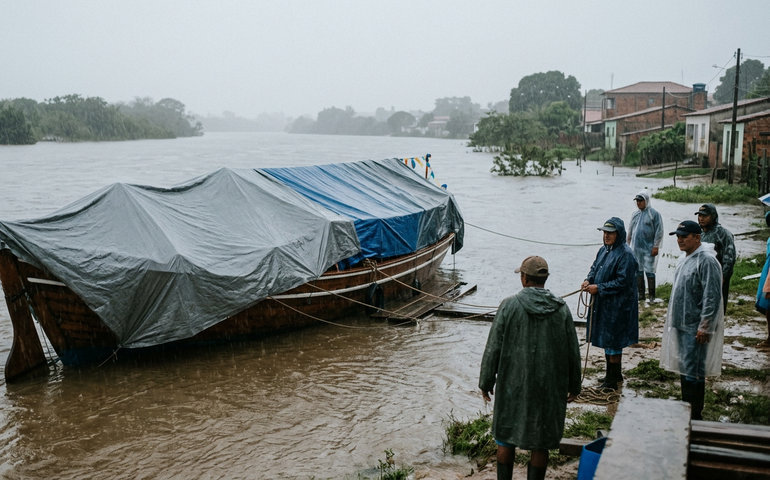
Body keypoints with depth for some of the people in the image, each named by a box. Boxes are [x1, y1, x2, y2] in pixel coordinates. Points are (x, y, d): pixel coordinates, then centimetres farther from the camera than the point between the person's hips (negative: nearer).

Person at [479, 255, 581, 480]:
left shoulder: (510, 305, -10)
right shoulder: (561, 308, -4)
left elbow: (493, 347, -8)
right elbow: (573, 351, 2)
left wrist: (486, 381, 3)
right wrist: (574, 385, 15)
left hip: (513, 384, -1)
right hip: (549, 386, 1)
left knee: (506, 439, 14)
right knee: (541, 443, 12)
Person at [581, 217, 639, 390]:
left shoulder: (625, 254, -18)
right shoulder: (604, 250, 8)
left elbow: (623, 281, -21)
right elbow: (595, 268, 18)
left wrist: (598, 288, -21)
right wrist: (588, 280, -3)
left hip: (616, 306, -9)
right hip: (602, 303, 9)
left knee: (612, 341, 0)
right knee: (606, 339, 16)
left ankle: (612, 380, 11)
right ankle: (615, 374, 32)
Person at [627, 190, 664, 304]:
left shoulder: (654, 213, -6)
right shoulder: (635, 214, 10)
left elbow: (659, 231, -8)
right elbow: (630, 231, 18)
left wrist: (656, 246, -12)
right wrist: (629, 245, 15)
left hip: (648, 248, -6)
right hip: (636, 248, 6)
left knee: (649, 271, -5)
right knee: (638, 271, 10)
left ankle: (652, 296, 2)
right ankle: (641, 294, 19)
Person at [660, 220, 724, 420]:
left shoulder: (707, 261, -17)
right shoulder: (684, 259, 13)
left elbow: (712, 297, -20)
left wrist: (704, 326, -21)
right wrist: (671, 319, 20)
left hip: (695, 327, -9)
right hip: (681, 323, 9)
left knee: (693, 372, -4)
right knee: (683, 368, 16)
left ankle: (696, 415, 6)